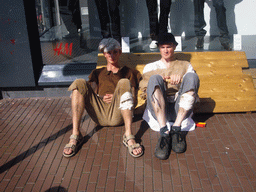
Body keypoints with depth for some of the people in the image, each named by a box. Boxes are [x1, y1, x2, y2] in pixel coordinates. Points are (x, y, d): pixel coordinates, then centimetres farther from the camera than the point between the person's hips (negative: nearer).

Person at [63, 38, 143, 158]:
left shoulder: (128, 72, 26)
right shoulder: (97, 73, 32)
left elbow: (134, 100, 15)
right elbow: (91, 93, 19)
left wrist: (116, 97, -3)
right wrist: (101, 98, -3)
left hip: (117, 114, -2)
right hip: (99, 115, 2)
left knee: (124, 83, -27)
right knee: (79, 83, -19)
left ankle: (128, 136, -38)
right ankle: (75, 136, -27)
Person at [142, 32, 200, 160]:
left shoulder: (185, 65, 28)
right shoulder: (150, 67, 27)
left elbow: (192, 82, 13)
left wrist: (180, 79, -9)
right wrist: (162, 80, -8)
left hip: (180, 109, 1)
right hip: (158, 109, 0)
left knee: (192, 76, -23)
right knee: (155, 78, -28)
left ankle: (176, 128, -31)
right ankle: (164, 133, -40)